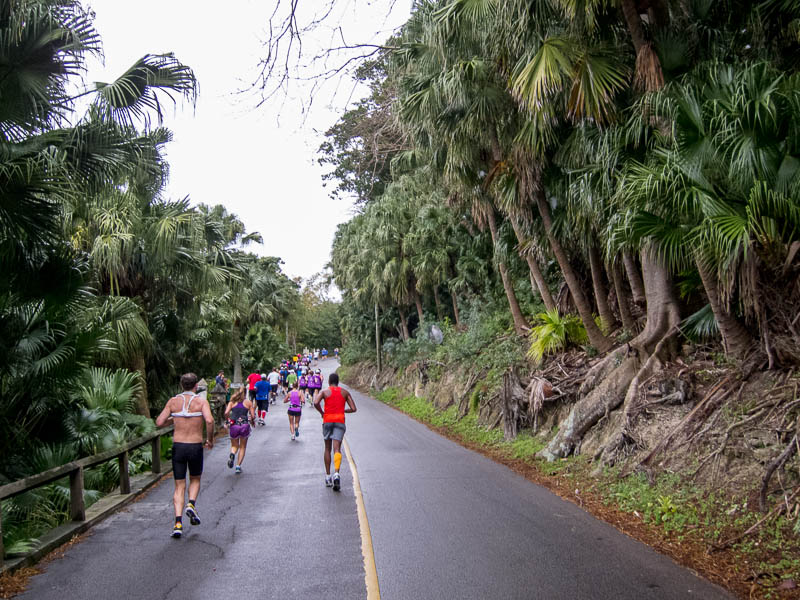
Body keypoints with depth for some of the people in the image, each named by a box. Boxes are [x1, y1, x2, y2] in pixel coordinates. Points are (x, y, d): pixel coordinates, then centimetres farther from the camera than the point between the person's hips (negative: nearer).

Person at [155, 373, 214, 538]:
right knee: (195, 480, 23)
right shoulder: (201, 401, -4)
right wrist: (210, 439, -6)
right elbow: (209, 420, -20)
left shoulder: (173, 401, 3)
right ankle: (191, 504, -3)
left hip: (178, 446, 2)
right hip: (195, 447, -1)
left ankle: (178, 522, -4)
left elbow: (159, 422, 1)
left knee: (179, 486, 9)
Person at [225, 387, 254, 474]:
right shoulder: (248, 402, 4)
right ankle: (238, 466, 9)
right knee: (243, 447, 16)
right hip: (244, 426, -1)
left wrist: (228, 420, 11)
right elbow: (253, 416, 1)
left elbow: (226, 413, -7)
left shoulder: (232, 401, 6)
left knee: (234, 445, 19)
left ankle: (232, 454, -14)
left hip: (233, 426, 1)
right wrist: (250, 420, 22)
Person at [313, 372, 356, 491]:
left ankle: (328, 476, 19)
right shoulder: (345, 392, 10)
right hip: (340, 421, 0)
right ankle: (336, 473, -31)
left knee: (327, 449, 16)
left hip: (327, 421, 0)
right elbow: (353, 409, 5)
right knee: (337, 449, -9)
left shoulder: (324, 392, 4)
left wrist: (322, 412, 2)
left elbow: (316, 403, -15)